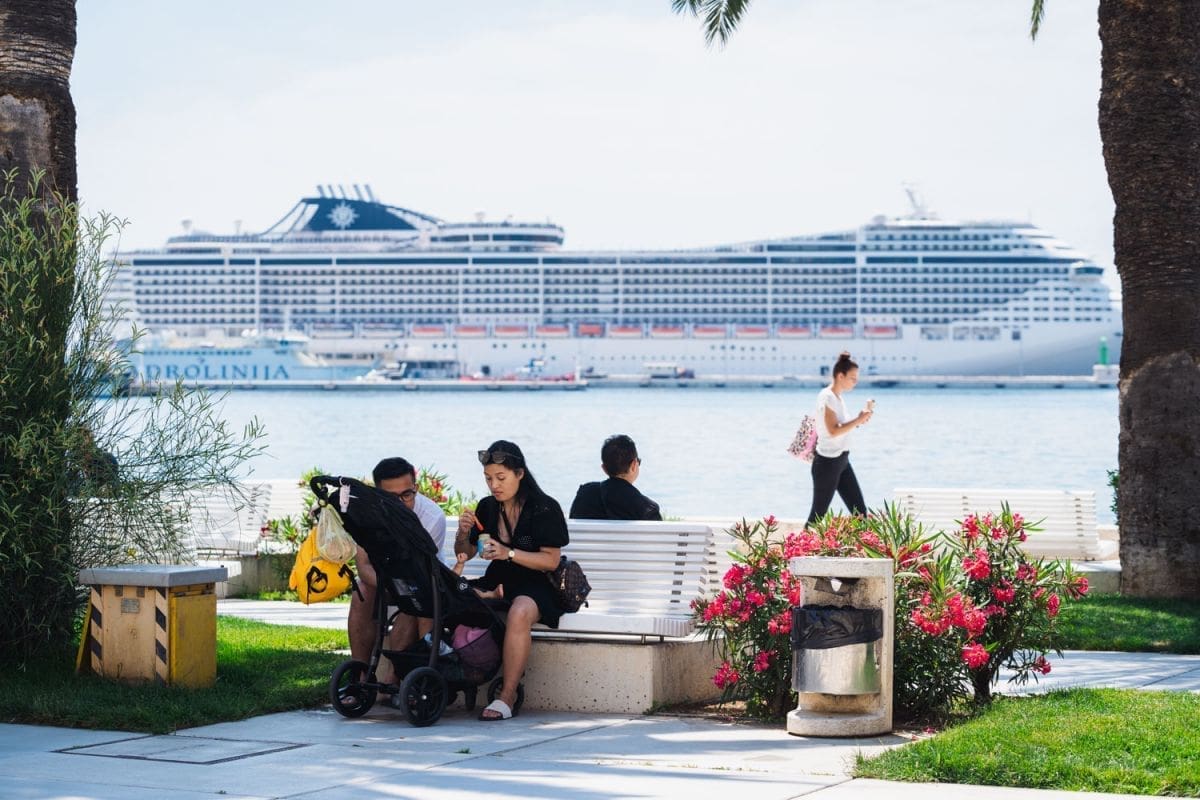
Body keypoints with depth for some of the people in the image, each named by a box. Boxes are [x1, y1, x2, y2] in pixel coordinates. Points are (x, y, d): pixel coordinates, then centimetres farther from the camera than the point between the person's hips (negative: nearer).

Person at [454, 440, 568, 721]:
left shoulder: (545, 508, -5)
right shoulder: (487, 508, 11)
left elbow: (551, 561, -11)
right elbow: (465, 554, 17)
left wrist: (509, 553, -23)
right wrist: (463, 534, -6)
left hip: (535, 585, -4)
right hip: (498, 582, 4)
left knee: (520, 613, -40)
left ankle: (507, 696, -34)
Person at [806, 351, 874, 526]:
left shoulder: (838, 397, 11)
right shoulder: (827, 397, -17)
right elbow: (833, 431, -25)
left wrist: (859, 420, 0)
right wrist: (859, 420, -20)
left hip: (842, 460, 9)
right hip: (827, 462, -9)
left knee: (860, 510, 8)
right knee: (818, 513, 0)